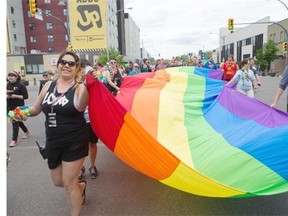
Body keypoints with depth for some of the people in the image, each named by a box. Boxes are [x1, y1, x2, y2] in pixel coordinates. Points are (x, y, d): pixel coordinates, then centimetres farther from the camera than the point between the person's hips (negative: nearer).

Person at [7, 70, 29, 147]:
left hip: (18, 107, -6)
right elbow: (6, 94, 15)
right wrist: (7, 96, -7)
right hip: (10, 107, 6)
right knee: (18, 121, 19)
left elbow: (25, 96, -12)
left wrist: (16, 96, -21)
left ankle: (14, 140, 2)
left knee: (15, 122, -6)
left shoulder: (21, 85, -11)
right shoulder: (8, 85, 5)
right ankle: (26, 131, 42)